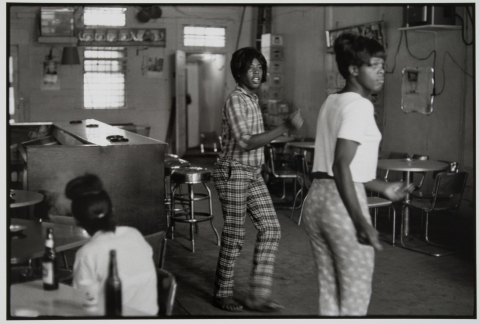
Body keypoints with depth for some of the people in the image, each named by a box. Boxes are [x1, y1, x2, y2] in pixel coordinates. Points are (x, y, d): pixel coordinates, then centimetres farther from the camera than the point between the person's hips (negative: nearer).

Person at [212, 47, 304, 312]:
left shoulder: (252, 99, 12)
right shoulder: (236, 100, -16)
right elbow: (246, 142, -27)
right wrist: (285, 127, -32)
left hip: (253, 174, 9)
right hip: (234, 173, -9)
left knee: (270, 228, 3)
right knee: (234, 236, 1)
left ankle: (258, 295, 9)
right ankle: (222, 294, 19)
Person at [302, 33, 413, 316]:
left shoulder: (332, 101, 14)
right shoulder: (359, 105, -13)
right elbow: (341, 166, -22)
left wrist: (383, 188, 23)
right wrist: (361, 222, -24)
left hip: (317, 197, 9)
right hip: (342, 201, -9)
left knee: (329, 291, 17)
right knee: (356, 292, 4)